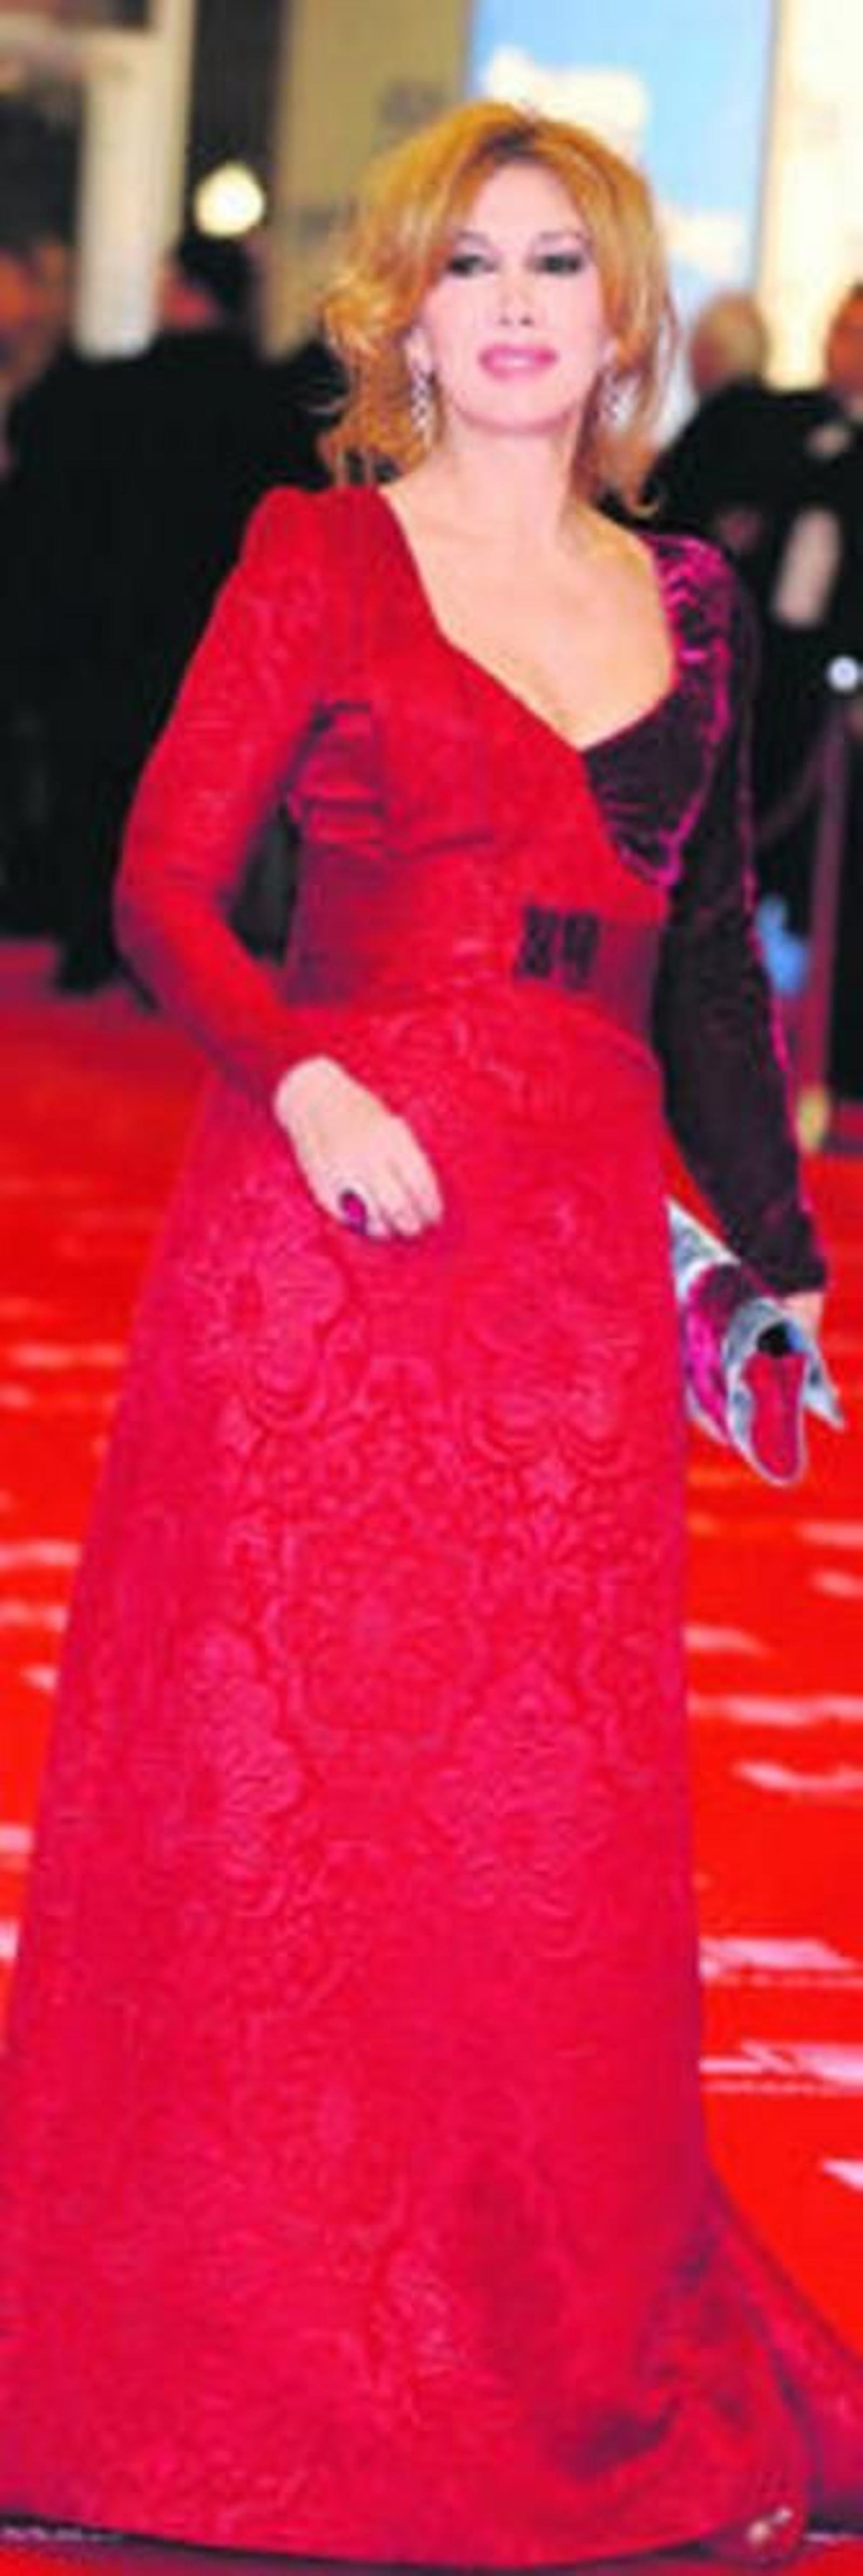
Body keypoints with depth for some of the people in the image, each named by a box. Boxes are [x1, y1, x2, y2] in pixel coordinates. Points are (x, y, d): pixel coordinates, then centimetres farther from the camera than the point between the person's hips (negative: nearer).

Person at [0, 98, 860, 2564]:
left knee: (552, 1801, 7)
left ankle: (557, 2339, 20)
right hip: (331, 1220, -4)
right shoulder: (323, 556, 1)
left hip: (574, 1253, 4)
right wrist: (302, 1076, -24)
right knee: (274, 1768, 3)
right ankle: (234, 2334, 16)